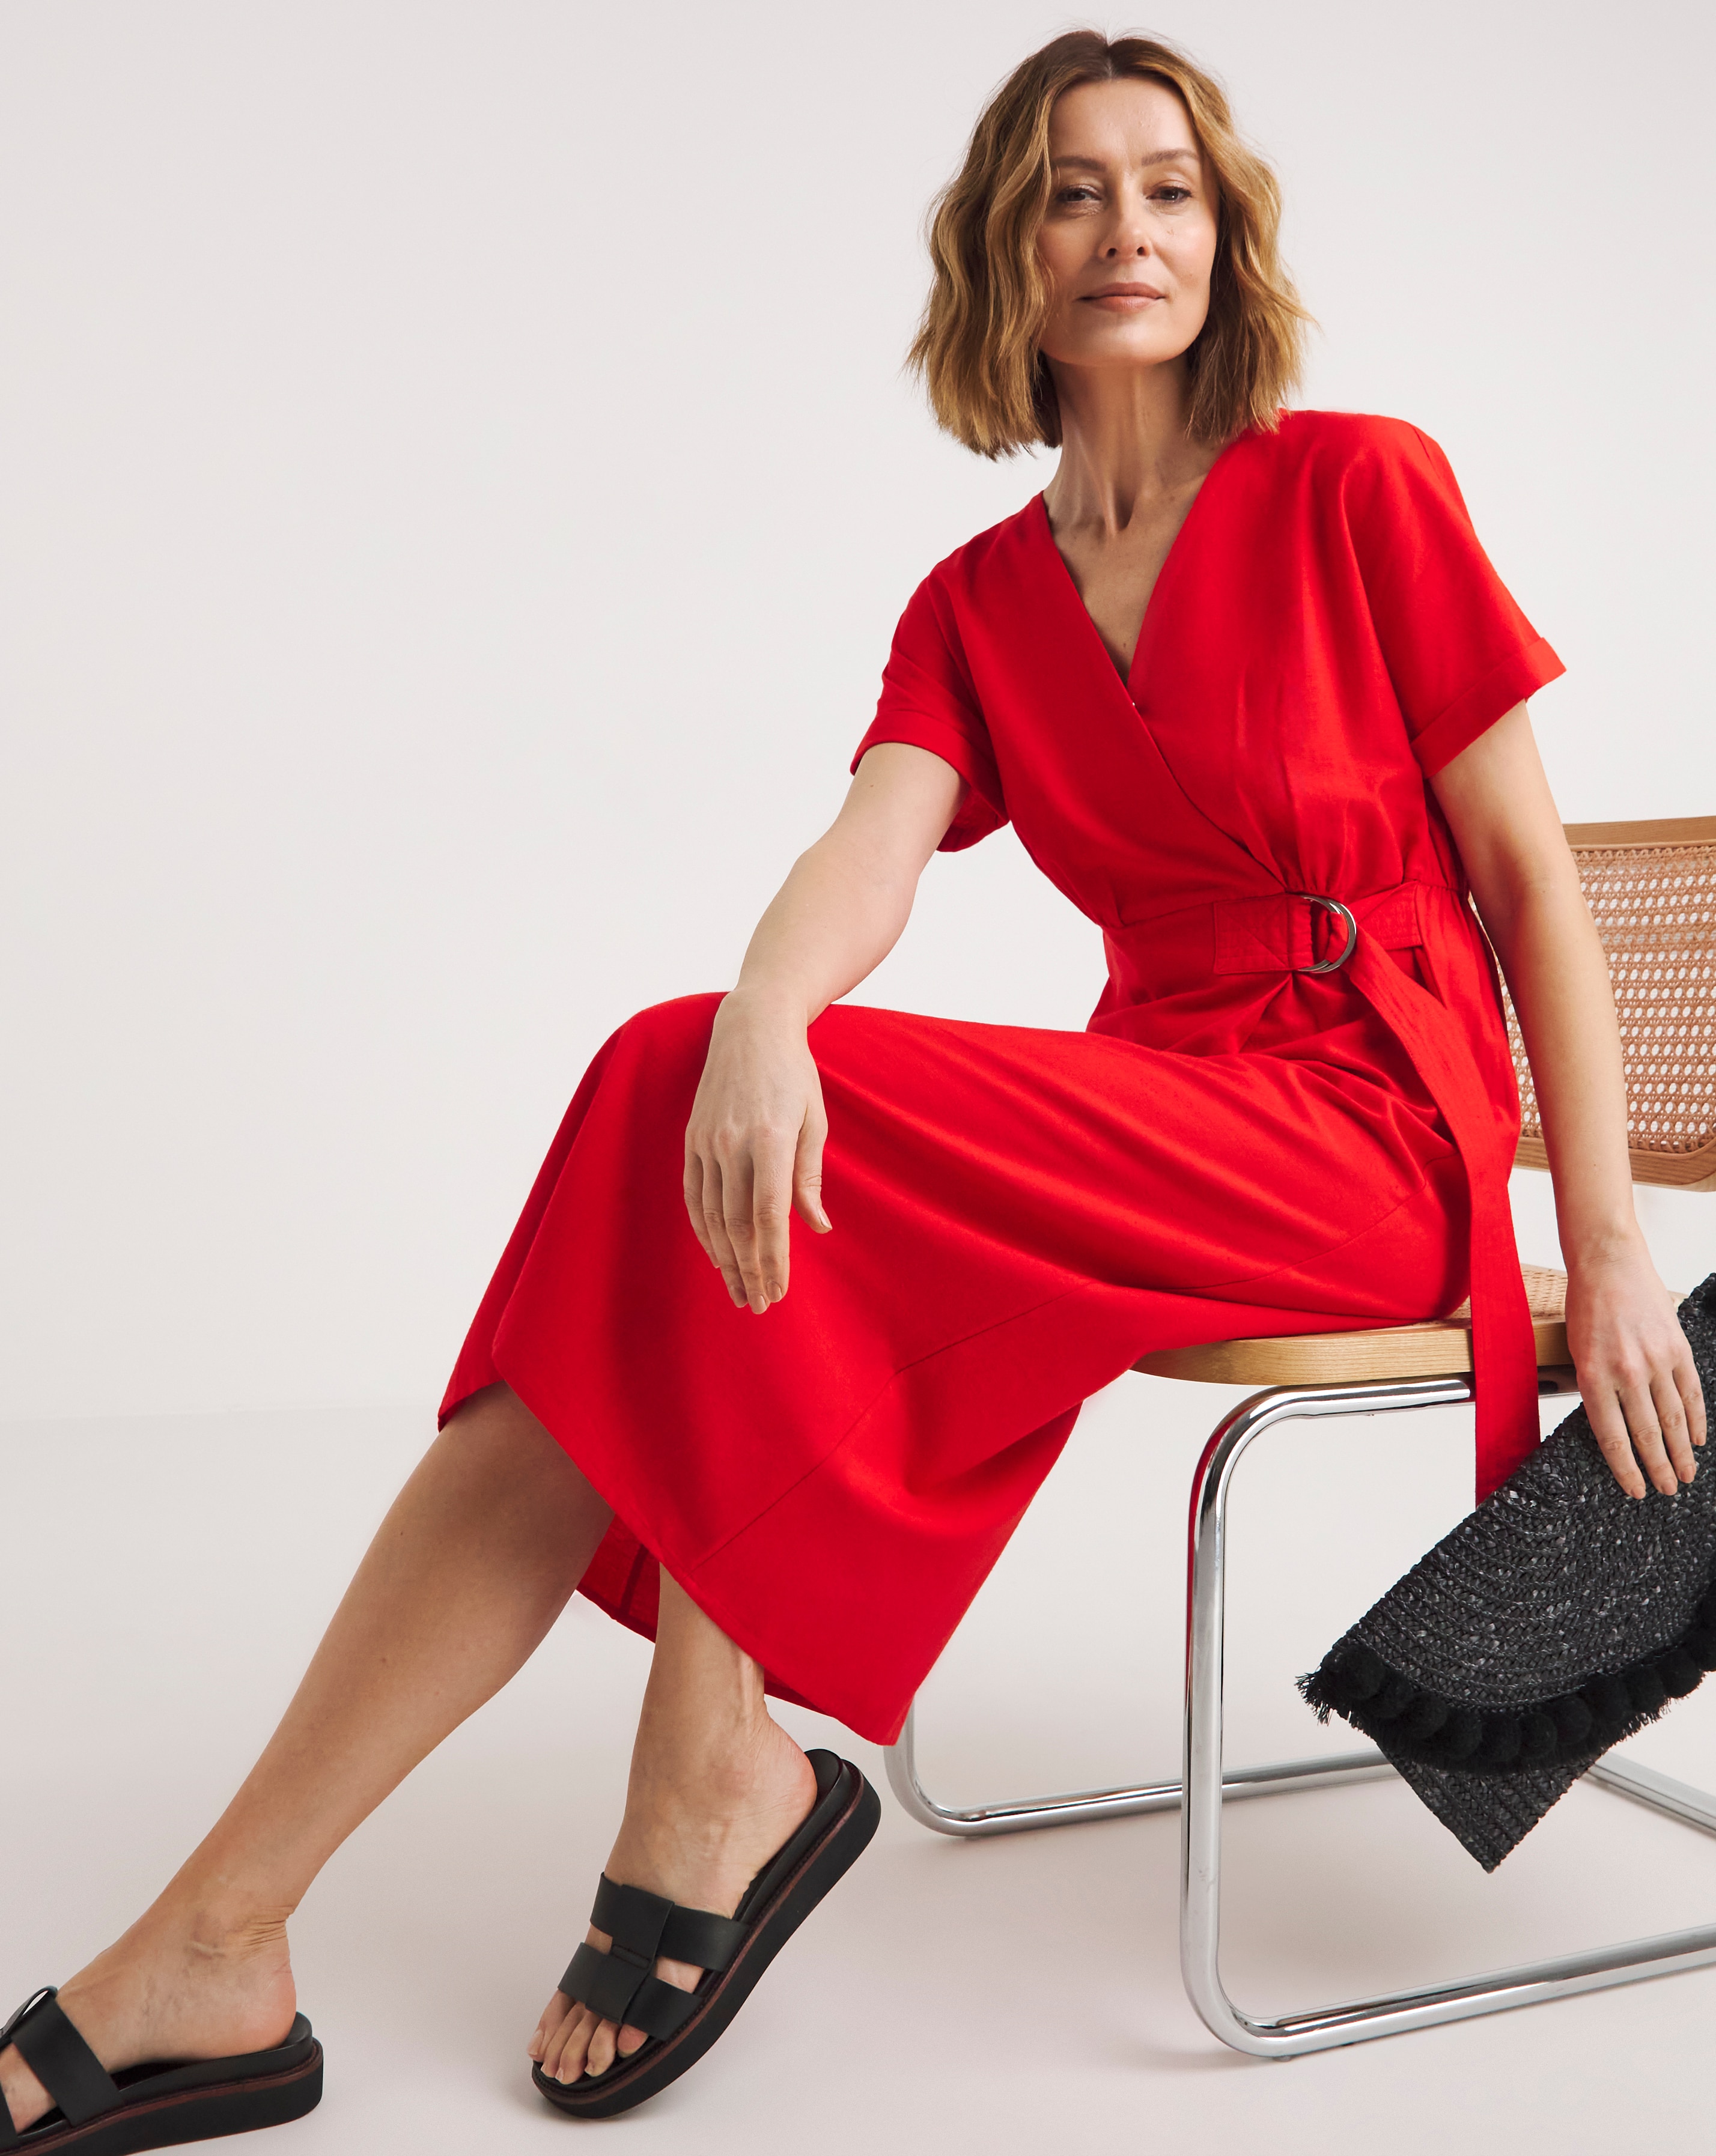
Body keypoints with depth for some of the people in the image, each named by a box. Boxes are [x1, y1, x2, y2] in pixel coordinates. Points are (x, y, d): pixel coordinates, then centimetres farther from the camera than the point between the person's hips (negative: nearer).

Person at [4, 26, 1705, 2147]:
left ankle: (720, 1775, -13)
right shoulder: (978, 603, 11)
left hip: (1369, 1126, -4)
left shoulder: (1362, 488, -1)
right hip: (1159, 1093, 5)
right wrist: (752, 1022, -33)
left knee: (749, 1182, -26)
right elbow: (868, 849, -9)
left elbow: (1532, 871, -1)